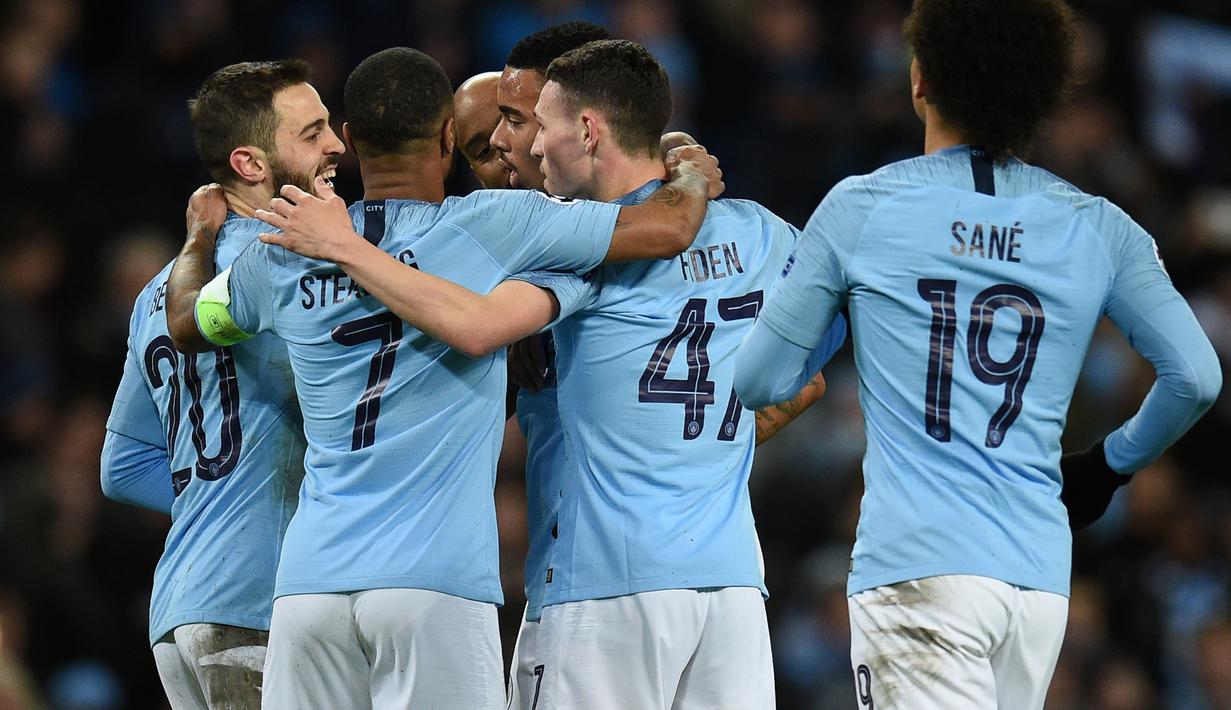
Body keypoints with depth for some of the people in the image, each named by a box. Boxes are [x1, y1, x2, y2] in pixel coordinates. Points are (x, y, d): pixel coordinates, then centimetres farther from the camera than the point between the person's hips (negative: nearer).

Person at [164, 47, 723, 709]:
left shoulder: (279, 257, 11)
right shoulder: (494, 225, -1)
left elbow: (186, 323, 33)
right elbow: (668, 228, 0)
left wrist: (199, 237, 53)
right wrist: (693, 176, 24)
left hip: (308, 581, 4)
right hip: (436, 581, -4)